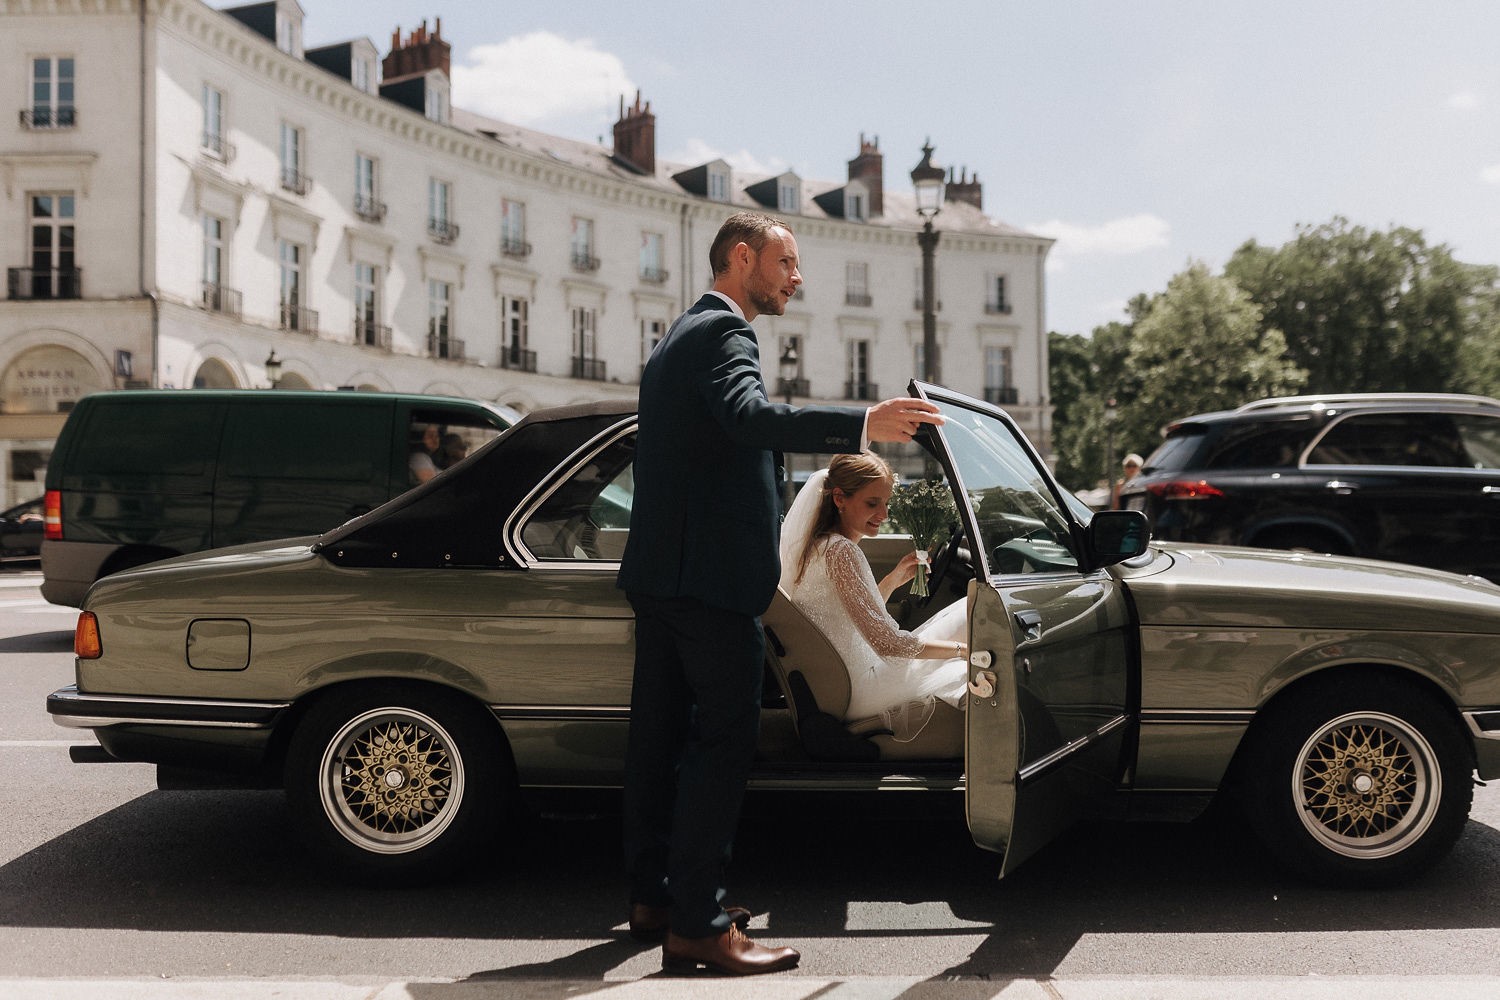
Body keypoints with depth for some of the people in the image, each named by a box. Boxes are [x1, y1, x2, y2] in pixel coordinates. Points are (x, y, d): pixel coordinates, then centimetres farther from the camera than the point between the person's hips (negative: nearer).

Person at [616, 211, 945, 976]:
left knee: (662, 736, 14)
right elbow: (751, 417, -31)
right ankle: (696, 926, -4)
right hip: (708, 574, -11)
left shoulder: (677, 339, 22)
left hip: (657, 570, 11)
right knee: (722, 742, -7)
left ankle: (653, 897, 23)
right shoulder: (721, 332, -11)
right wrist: (862, 424, -41)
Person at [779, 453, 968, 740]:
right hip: (856, 694, -10)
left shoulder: (820, 544, 10)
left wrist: (896, 576, 9)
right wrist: (962, 649, -14)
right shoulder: (840, 550, -20)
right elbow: (887, 643, -23)